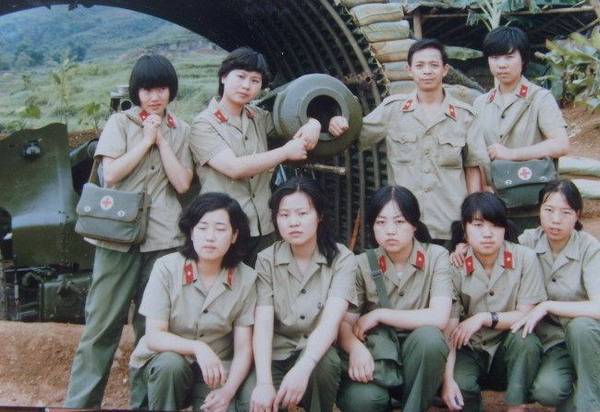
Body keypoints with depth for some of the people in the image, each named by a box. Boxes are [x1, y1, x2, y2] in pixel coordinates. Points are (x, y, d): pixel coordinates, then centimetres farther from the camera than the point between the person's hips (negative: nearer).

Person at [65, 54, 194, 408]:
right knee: (103, 323, -2)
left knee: (153, 326, 5)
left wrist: (161, 140, -3)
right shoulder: (120, 123, 5)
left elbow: (182, 183, -1)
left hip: (163, 239, 2)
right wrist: (146, 139, -6)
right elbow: (110, 174, -7)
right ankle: (81, 402, 5)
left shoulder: (181, 131, 11)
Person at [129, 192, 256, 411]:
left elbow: (243, 349, -7)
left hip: (215, 371, 1)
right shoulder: (167, 267, -11)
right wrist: (197, 347, -32)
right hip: (160, 364, 0)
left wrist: (228, 391, -23)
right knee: (171, 363, -32)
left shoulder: (246, 278, -7)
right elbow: (153, 336, -15)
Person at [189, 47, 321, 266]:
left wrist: (313, 124, 0)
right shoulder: (204, 124, -5)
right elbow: (235, 168, -17)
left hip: (264, 230, 5)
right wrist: (286, 152, -11)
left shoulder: (258, 117, 13)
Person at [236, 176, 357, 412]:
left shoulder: (341, 259, -6)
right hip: (276, 357, 0)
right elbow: (262, 324, -13)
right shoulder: (267, 260, -1)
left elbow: (330, 321, -21)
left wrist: (303, 368, -39)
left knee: (321, 360, -35)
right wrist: (264, 382, -29)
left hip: (319, 358, 0)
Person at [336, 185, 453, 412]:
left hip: (420, 358, 0)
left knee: (428, 336, -34)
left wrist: (379, 314, -15)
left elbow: (439, 318, -19)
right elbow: (344, 323, -5)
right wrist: (356, 347, -28)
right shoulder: (363, 265, -2)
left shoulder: (436, 257, -6)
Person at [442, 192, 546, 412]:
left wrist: (484, 317, -21)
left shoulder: (525, 258, -10)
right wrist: (448, 379, -27)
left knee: (526, 340, -31)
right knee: (460, 385, -30)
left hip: (510, 351, 1)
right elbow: (449, 330, -16)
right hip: (470, 351, -1)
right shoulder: (455, 266, -11)